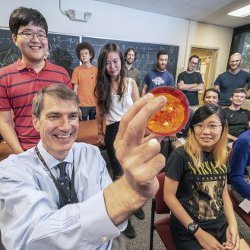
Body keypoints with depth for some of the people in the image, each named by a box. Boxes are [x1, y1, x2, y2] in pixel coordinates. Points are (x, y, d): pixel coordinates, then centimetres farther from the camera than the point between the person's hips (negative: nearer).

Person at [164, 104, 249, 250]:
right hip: (189, 232, -5)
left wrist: (233, 224, -3)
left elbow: (223, 191, 10)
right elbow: (169, 196, -17)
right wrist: (198, 232, -14)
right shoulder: (180, 156, -19)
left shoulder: (222, 157, 0)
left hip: (221, 227, 5)